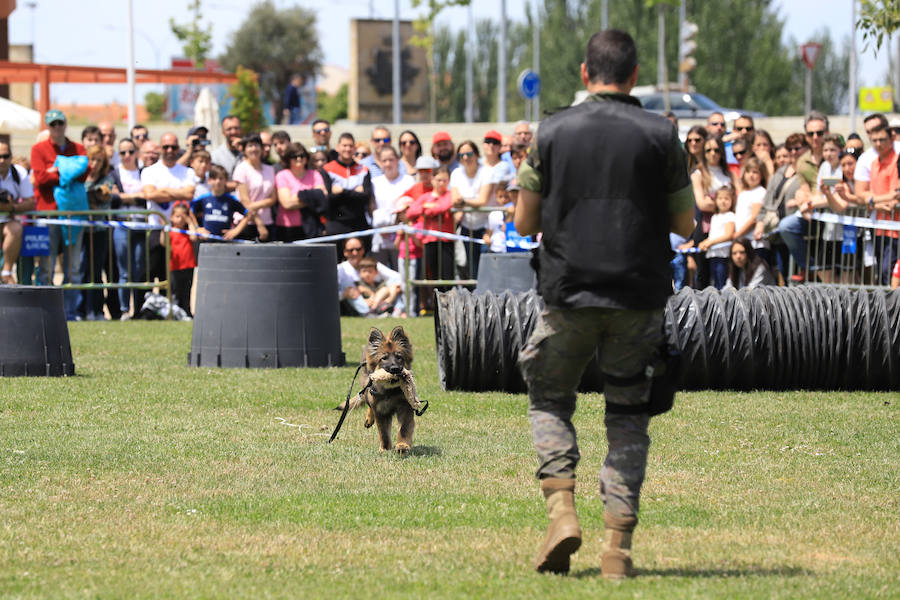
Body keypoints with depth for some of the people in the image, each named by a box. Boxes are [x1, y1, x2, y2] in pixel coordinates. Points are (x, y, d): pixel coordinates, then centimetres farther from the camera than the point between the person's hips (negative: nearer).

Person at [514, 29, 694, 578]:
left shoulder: (553, 132, 0)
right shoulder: (661, 135, -1)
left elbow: (524, 223, 5)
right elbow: (686, 224, 5)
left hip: (568, 292, 0)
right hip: (640, 297, 0)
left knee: (549, 400, 17)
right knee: (629, 415, 10)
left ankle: (561, 508, -4)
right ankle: (618, 545, 1)